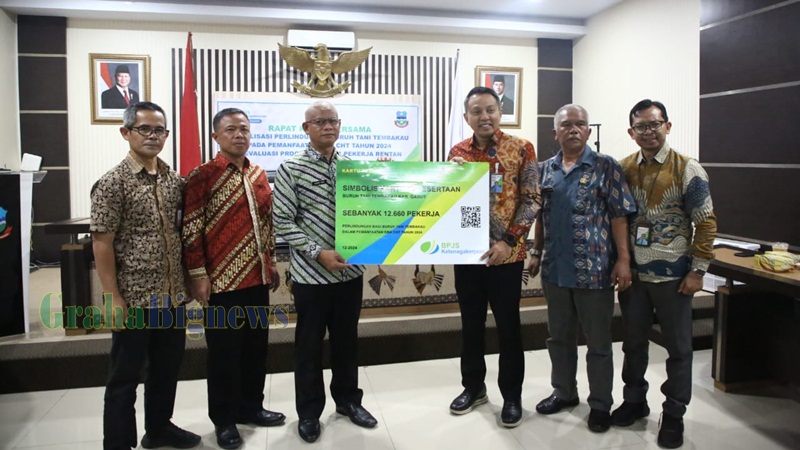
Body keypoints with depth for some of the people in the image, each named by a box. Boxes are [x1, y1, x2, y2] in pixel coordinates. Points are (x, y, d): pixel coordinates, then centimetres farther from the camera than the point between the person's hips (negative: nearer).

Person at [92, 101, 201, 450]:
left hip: (172, 294, 6)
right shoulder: (112, 183, -9)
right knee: (125, 375, 7)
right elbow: (101, 243, -12)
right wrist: (113, 298, -15)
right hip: (134, 297, -6)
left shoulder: (175, 181, 7)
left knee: (167, 366, 18)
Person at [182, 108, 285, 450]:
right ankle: (224, 419, 21)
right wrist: (198, 274, -13)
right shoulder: (203, 175, -8)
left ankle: (251, 406, 32)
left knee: (256, 345, 15)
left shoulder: (259, 174, 11)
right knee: (225, 351, 5)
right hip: (222, 279, -6)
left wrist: (272, 261, 17)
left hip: (258, 277, 6)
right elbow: (191, 229, -11)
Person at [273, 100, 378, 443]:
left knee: (347, 338, 17)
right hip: (311, 273, -4)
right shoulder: (291, 169, -7)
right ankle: (309, 411, 26)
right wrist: (319, 253, -17)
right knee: (309, 343, 9)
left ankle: (348, 399, 35)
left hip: (350, 269, 4)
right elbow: (282, 222, -10)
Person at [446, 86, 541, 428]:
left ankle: (512, 396, 23)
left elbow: (532, 200, -7)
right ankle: (473, 387, 32)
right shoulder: (457, 153, 6)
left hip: (505, 254, -3)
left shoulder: (521, 149, -4)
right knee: (471, 324, 14)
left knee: (508, 327, 7)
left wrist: (509, 241, -15)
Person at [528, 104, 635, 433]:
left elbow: (619, 217, -9)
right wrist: (536, 252, 13)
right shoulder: (546, 169, 8)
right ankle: (564, 392, 35)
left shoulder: (606, 167, -6)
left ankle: (600, 404, 24)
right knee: (559, 337, 17)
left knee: (598, 342, 8)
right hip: (555, 269, 5)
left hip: (595, 269, -4)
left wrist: (623, 260, -15)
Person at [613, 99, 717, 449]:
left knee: (678, 347, 8)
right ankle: (634, 400, 33)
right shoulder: (624, 169, 3)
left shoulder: (687, 170, -8)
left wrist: (697, 270, -10)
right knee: (633, 341, 15)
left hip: (672, 275, -3)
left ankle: (673, 414, 23)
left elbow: (706, 223, -7)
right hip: (633, 272, 4)